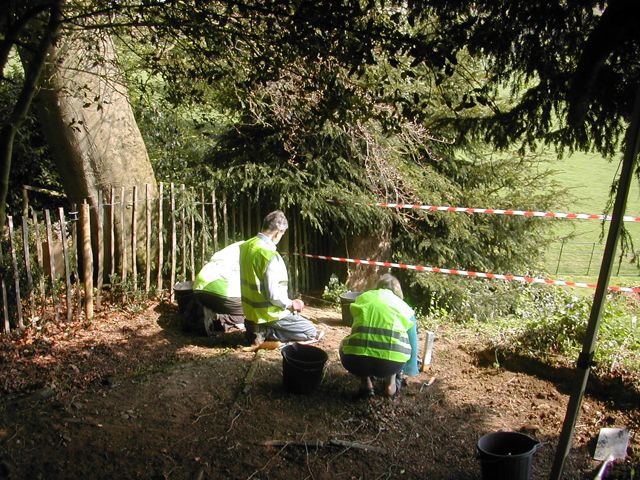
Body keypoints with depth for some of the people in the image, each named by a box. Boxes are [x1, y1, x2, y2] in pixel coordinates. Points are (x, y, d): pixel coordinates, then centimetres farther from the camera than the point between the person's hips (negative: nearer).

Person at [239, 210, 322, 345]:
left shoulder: (247, 246, 0)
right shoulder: (270, 256, -27)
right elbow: (273, 294, -27)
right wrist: (291, 304, -8)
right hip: (269, 314, -9)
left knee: (299, 318, 27)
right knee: (311, 332, 2)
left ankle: (257, 328, 10)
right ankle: (265, 332, -7)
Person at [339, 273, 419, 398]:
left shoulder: (363, 297, 24)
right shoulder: (404, 307, 22)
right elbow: (413, 343, 33)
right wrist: (410, 371, 50)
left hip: (356, 360, 0)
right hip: (392, 363, 1)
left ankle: (366, 384, 19)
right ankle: (391, 384, 22)